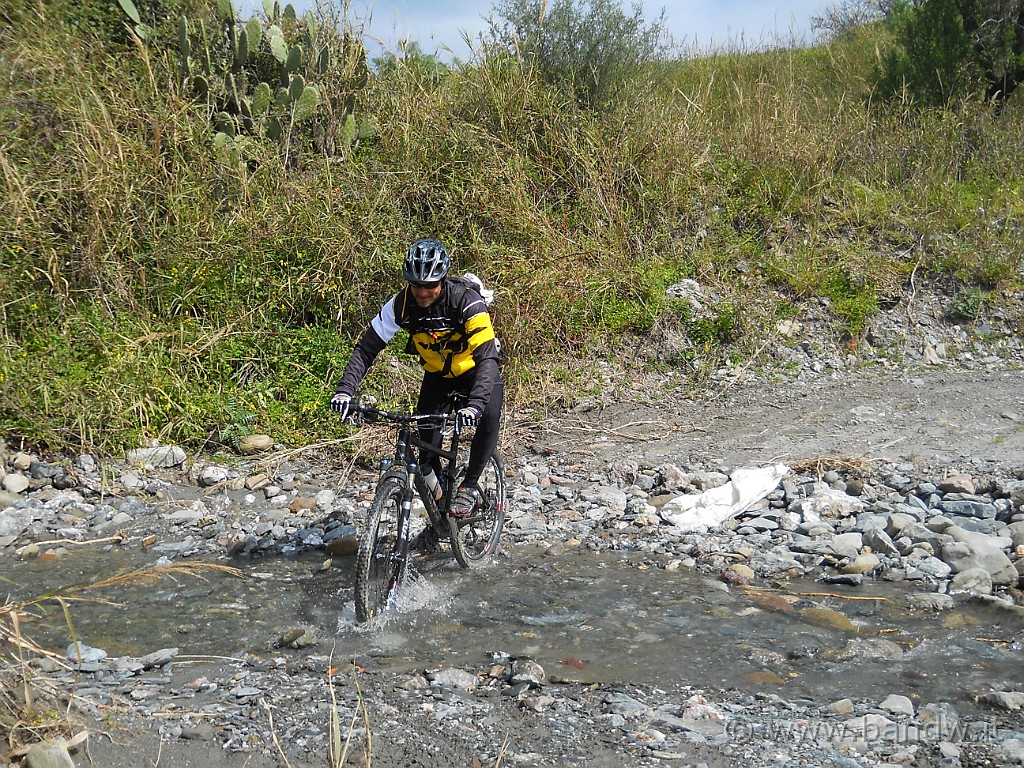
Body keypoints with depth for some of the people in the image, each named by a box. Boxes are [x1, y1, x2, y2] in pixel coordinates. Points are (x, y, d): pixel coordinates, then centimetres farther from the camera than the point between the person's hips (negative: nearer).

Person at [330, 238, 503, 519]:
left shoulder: (467, 302, -34)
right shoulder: (401, 304, -24)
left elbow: (487, 357, -41)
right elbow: (366, 348, -20)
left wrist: (474, 404, -57)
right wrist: (345, 389, -35)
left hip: (475, 371, -3)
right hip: (437, 374, 3)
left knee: (489, 416, -28)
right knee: (426, 425, -16)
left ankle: (470, 486, -14)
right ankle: (434, 485, 9)